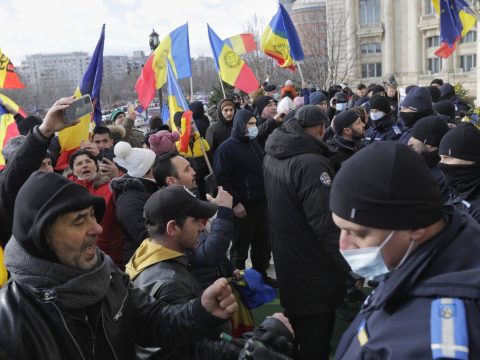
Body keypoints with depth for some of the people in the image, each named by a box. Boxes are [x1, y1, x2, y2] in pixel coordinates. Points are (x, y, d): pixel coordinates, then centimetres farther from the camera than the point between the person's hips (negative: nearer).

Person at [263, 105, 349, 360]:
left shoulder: (272, 155, 1)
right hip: (312, 270, -9)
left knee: (295, 327, 29)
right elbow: (326, 225, -30)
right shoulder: (311, 163, -28)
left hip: (285, 259, 9)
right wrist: (352, 267, -20)